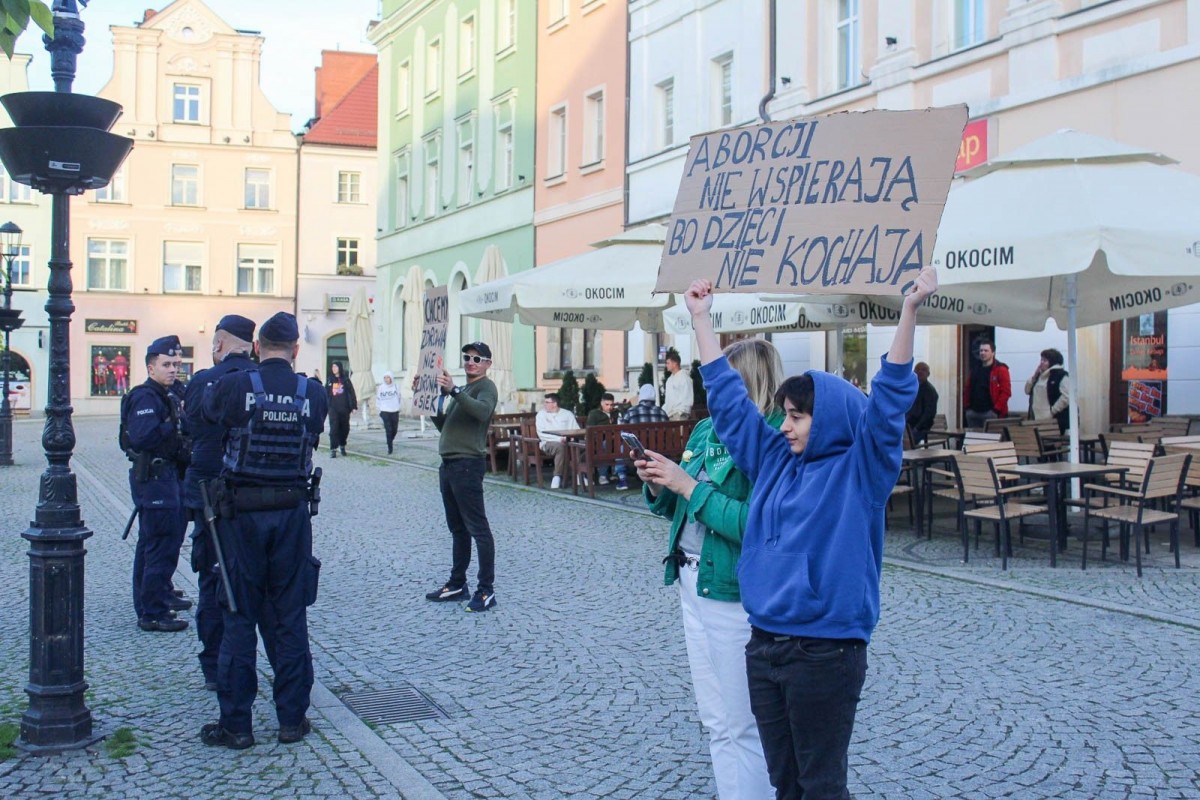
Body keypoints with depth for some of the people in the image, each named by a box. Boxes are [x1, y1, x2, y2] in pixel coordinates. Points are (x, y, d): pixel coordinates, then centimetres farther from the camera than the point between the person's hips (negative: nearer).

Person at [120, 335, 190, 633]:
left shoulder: (167, 396, 16)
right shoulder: (145, 397, -16)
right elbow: (140, 438, -28)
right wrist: (174, 426, -22)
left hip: (167, 474, 10)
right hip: (153, 477, -10)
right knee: (162, 545, -8)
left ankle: (161, 594, 36)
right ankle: (152, 614, -2)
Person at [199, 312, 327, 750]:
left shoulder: (233, 386, -7)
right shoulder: (312, 393, -3)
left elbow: (205, 413, 10)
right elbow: (314, 436, 6)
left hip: (242, 512, -1)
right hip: (293, 512, 2)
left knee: (239, 618, 6)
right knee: (290, 616, 10)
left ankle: (235, 723, 11)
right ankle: (292, 718, 16)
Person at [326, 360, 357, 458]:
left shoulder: (345, 379, 4)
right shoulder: (329, 380, 7)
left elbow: (351, 393, 3)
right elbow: (325, 394, 7)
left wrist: (353, 406, -3)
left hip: (344, 408, 1)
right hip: (333, 408, -1)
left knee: (344, 428, 9)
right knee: (334, 428, -9)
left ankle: (342, 446, 29)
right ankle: (333, 449, -8)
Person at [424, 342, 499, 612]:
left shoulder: (486, 387, -5)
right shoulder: (462, 390, 24)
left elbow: (483, 411, -28)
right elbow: (445, 426, 25)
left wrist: (453, 391, -37)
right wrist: (432, 404, 8)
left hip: (468, 464, -9)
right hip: (449, 464, 10)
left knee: (478, 528, -8)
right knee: (457, 528, 15)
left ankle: (486, 590, -6)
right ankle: (457, 584, 23)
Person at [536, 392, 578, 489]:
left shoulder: (567, 414, 14)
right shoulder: (541, 414, 8)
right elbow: (541, 434, -5)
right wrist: (558, 439, -18)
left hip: (567, 442, 3)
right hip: (548, 443, -3)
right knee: (560, 446, -37)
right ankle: (558, 476, -29)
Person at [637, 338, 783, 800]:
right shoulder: (707, 429, 8)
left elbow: (753, 524, -28)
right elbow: (674, 507, 18)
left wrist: (688, 486, -22)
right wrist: (656, 486, -3)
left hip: (734, 593, -8)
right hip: (692, 581, 9)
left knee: (741, 726, 3)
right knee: (715, 720, 19)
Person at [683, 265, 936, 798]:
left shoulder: (860, 470, -6)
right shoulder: (774, 459, 10)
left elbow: (888, 399, -17)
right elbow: (728, 398, 15)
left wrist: (910, 311, -27)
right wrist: (701, 318, 16)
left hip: (827, 652, -6)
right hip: (764, 646, 6)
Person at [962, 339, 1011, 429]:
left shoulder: (1000, 369, -3)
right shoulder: (975, 369, 16)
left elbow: (1006, 391, -10)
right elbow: (967, 388, 17)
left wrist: (997, 409, -16)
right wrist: (966, 405, 7)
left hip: (990, 413, -6)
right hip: (973, 412, 6)